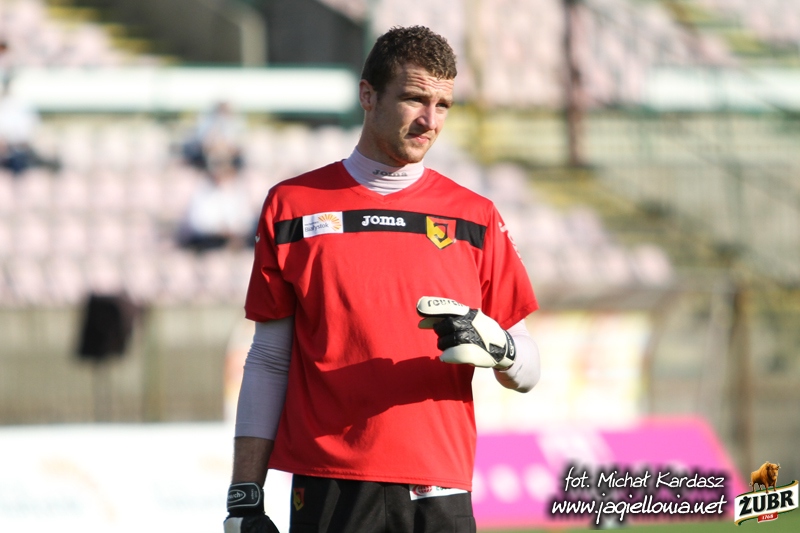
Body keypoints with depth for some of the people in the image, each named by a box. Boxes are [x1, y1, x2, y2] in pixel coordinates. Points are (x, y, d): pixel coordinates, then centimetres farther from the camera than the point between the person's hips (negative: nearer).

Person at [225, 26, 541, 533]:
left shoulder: (475, 217, 10)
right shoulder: (293, 206, 8)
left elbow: (527, 372, 10)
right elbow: (268, 363, 8)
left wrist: (491, 344, -13)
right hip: (329, 492, -1)